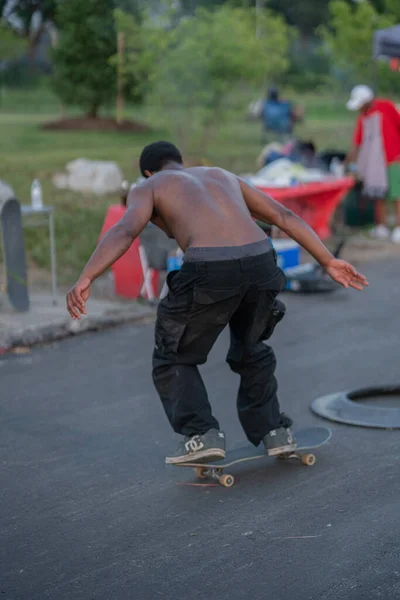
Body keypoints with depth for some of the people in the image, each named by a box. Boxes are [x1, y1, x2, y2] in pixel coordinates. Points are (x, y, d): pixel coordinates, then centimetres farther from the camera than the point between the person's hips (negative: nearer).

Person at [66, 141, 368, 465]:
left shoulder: (146, 189, 21)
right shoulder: (224, 176, 34)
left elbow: (123, 232, -1)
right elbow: (285, 217, 28)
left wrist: (83, 281, -13)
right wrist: (329, 262, 25)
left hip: (210, 272, -4)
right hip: (261, 263, 5)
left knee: (174, 360, 19)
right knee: (250, 350, 32)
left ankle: (203, 433, 4)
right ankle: (272, 430, 25)